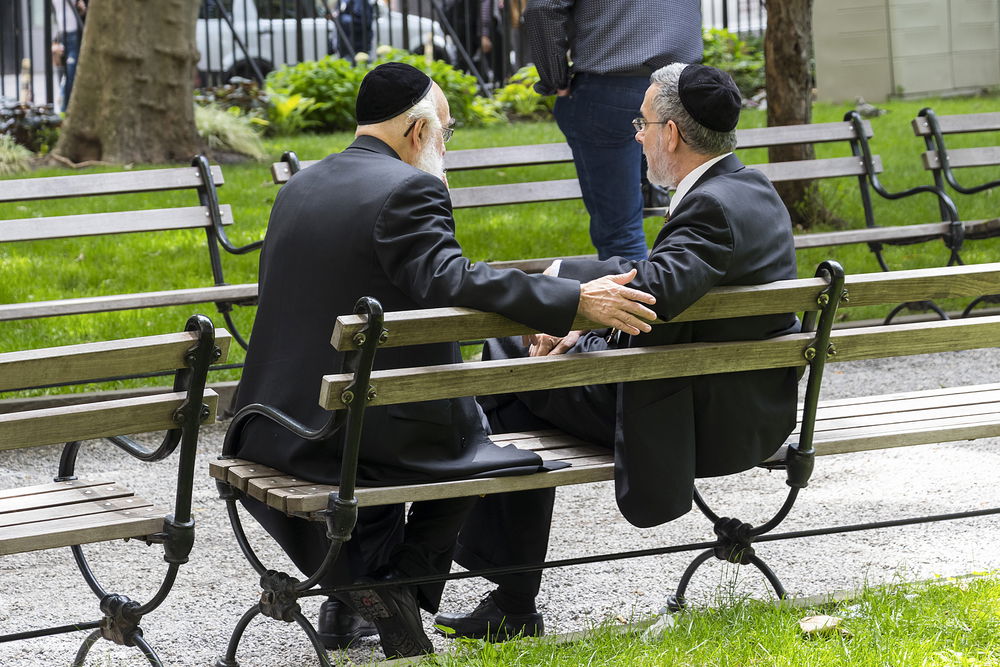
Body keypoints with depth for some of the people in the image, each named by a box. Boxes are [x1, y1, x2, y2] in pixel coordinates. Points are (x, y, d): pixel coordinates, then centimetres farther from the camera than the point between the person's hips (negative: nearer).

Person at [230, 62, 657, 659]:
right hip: (365, 438, -7)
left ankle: (353, 594, 28)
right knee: (474, 447, 22)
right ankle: (400, 581, 7)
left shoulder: (298, 187, 11)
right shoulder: (408, 189, -13)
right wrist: (576, 301, -29)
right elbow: (449, 280, -28)